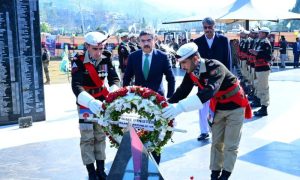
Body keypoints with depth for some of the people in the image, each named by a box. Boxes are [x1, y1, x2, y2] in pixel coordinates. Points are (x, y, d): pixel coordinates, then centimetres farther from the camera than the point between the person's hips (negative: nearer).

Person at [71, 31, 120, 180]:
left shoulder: (106, 59, -10)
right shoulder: (79, 61, -23)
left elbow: (114, 78, -13)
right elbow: (76, 86, -34)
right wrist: (90, 102, -50)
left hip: (101, 101, 4)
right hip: (85, 102, -4)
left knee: (100, 135, 10)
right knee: (87, 137, -2)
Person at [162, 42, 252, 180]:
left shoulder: (215, 67, -36)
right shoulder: (191, 72, -13)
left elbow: (209, 91, -51)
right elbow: (182, 91, -11)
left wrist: (180, 107, -60)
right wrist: (167, 106, -28)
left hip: (235, 106, -6)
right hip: (217, 107, 6)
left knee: (230, 145, 1)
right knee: (216, 142, 12)